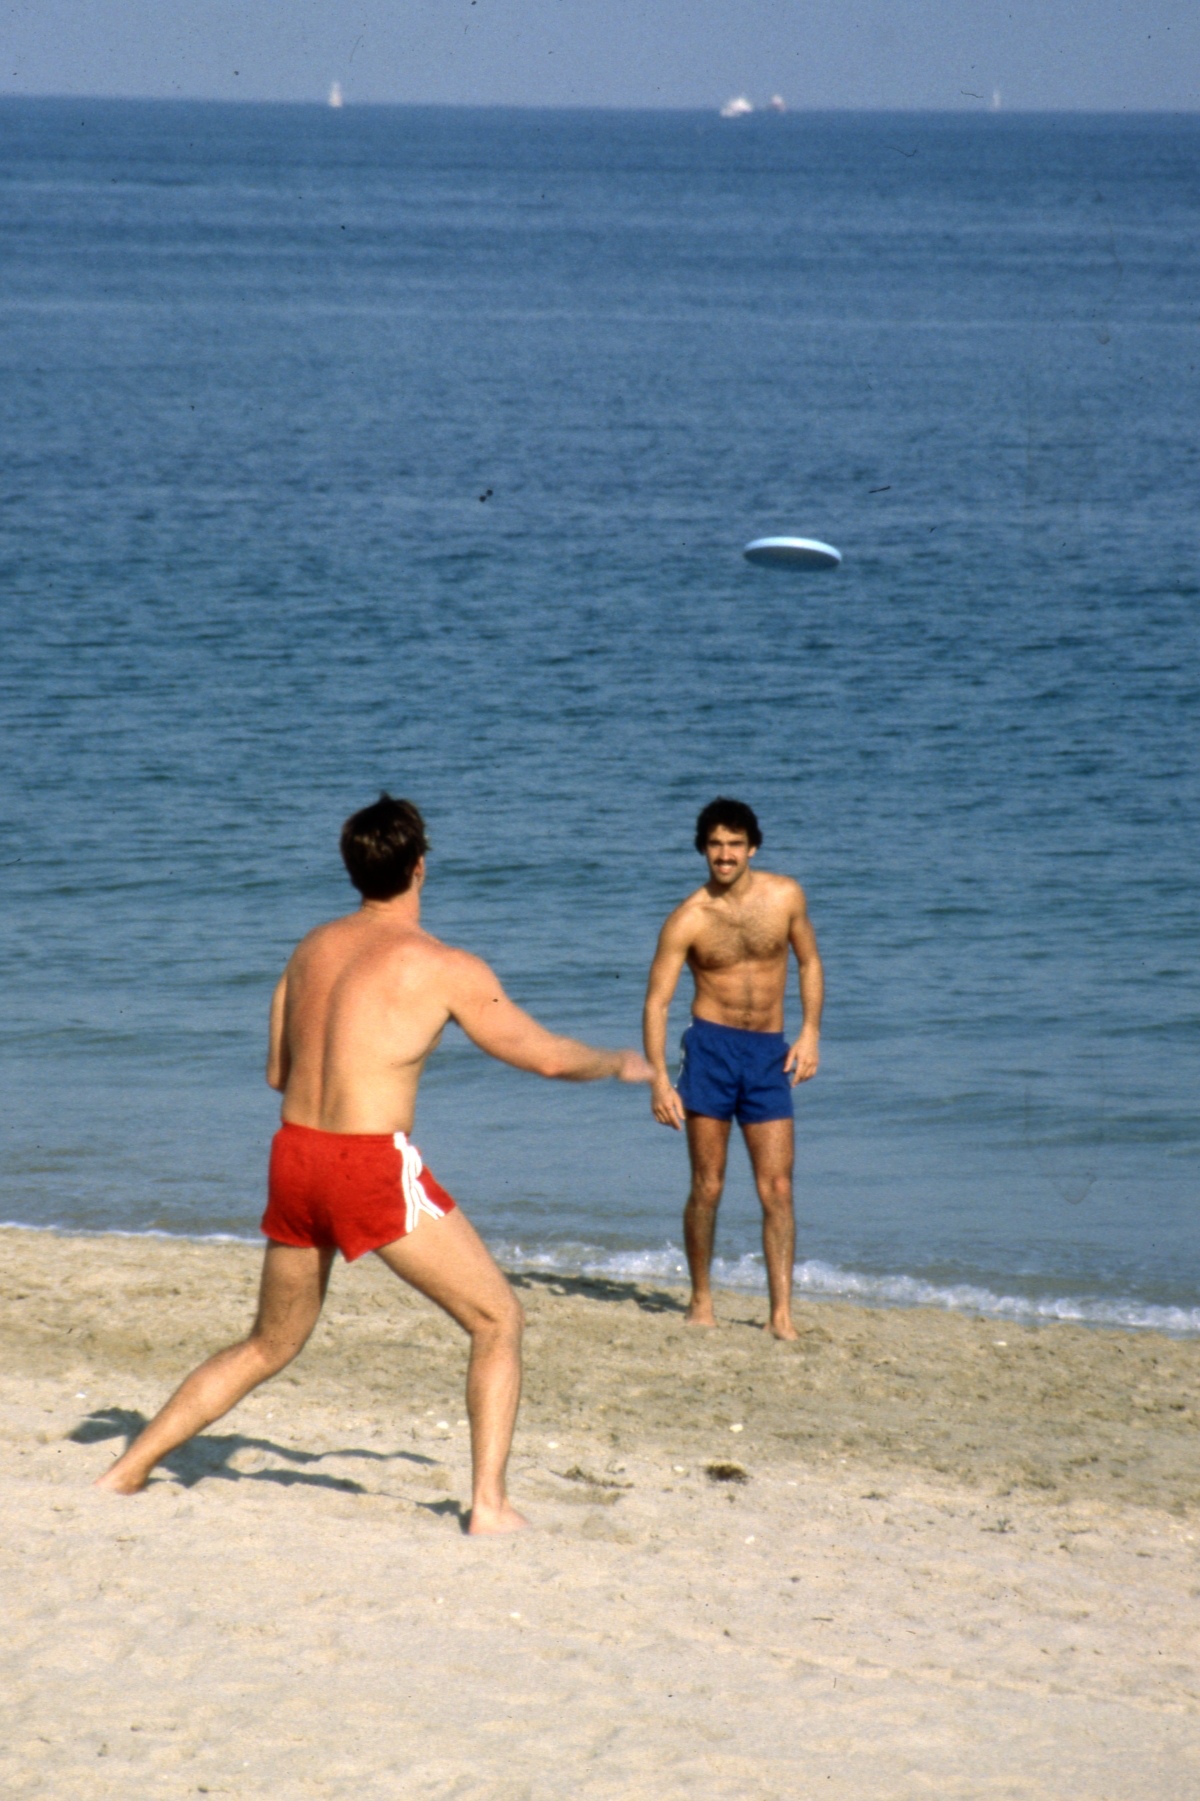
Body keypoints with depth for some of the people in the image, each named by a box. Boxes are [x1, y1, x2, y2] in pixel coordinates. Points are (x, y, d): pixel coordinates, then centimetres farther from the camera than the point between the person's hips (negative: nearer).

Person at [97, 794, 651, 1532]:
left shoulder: (313, 948, 11)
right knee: (498, 1320, 7)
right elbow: (547, 1056, 2)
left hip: (295, 1161, 6)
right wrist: (620, 1064, 21)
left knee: (269, 1345, 23)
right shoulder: (446, 969, -6)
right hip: (375, 1168, -6)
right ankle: (490, 1502, -4)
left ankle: (128, 1471, 24)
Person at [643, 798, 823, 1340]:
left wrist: (810, 1032, 2)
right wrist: (658, 1078, -18)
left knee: (777, 1189, -4)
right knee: (707, 1187, 1)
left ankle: (781, 1313, -5)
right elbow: (657, 1001, -7)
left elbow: (809, 963, 14)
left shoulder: (785, 896, 0)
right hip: (712, 1047, -2)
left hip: (769, 1052, 2)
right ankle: (701, 1300, 17)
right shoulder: (689, 919, -7)